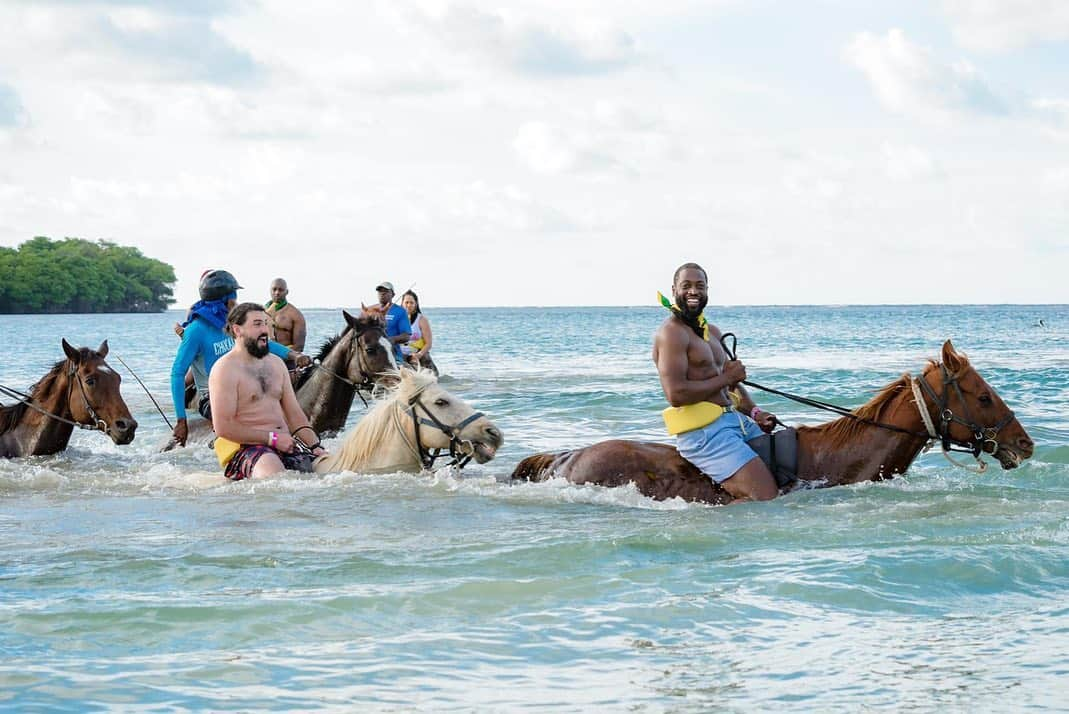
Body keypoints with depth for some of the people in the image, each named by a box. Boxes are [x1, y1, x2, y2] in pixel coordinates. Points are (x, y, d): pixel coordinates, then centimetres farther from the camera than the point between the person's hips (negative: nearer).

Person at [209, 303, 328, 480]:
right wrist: (272, 438, -12)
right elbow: (223, 427, -12)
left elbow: (294, 414, 20)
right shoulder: (226, 369, -4)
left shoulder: (276, 364, 20)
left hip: (284, 444, 8)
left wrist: (315, 446, 3)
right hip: (246, 446, -8)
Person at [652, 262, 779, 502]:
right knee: (765, 497, -20)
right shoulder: (672, 332, -11)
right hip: (703, 432, -10)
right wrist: (726, 378, -12)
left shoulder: (712, 332, 19)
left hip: (737, 420, 10)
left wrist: (754, 412, 7)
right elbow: (676, 394, -21)